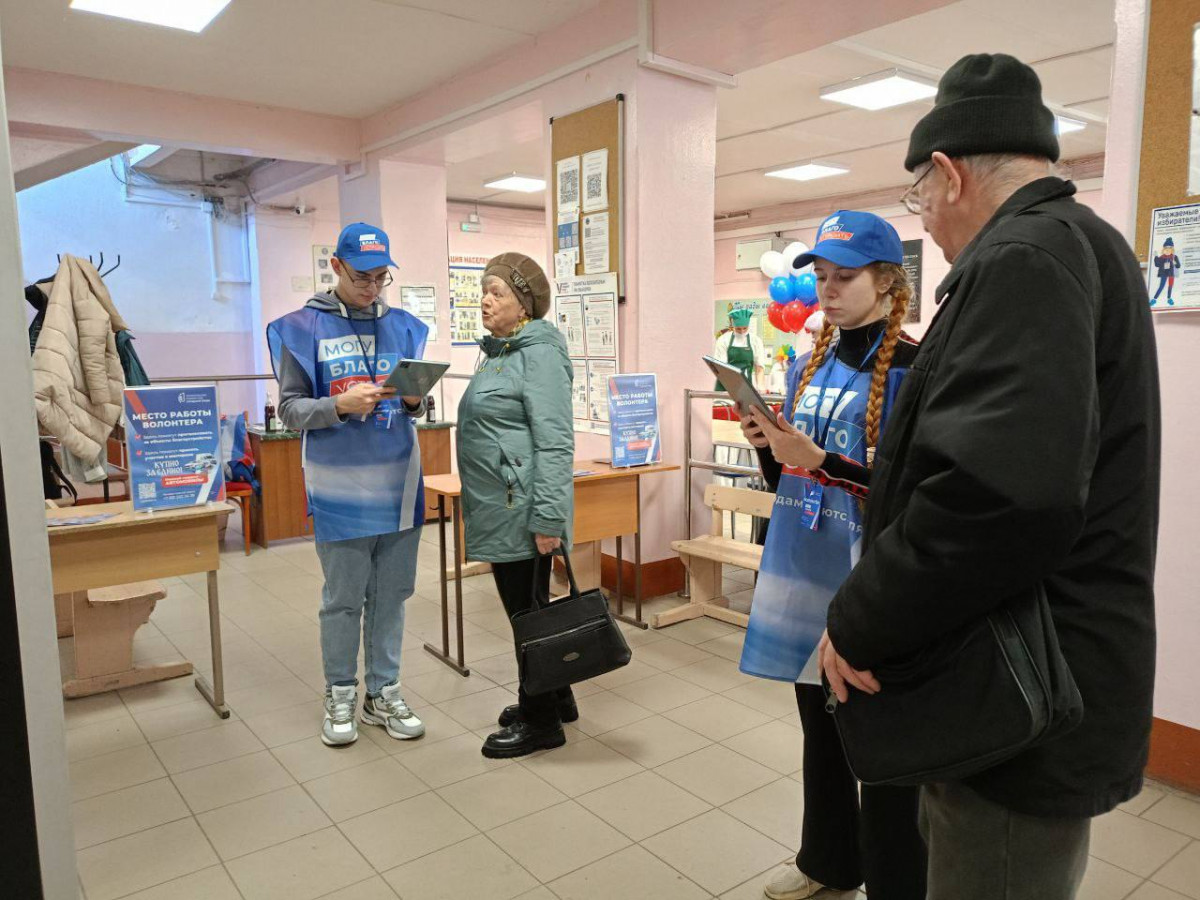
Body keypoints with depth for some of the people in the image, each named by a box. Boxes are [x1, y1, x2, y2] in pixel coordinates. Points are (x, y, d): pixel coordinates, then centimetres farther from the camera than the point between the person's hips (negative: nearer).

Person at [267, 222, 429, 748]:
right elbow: (291, 410, -3)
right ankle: (340, 696, 25)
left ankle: (384, 692, 26)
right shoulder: (303, 329, 0)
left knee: (392, 595, 11)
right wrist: (340, 405, -20)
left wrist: (414, 399, -10)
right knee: (343, 599, 7)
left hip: (399, 483, 3)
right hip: (341, 489, -3)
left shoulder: (402, 327, 9)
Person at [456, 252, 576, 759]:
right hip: (501, 509, 10)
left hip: (522, 510, -10)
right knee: (524, 608, 18)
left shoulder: (539, 355, -15)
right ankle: (554, 697, 34)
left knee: (527, 610, 2)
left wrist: (548, 517, -24)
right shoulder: (497, 353, 15)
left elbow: (555, 443, -21)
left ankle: (541, 721, 17)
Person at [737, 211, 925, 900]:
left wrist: (822, 461, -25)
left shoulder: (913, 369, -12)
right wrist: (769, 449, -6)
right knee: (820, 729, 21)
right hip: (804, 569, 7)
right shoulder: (809, 366, 9)